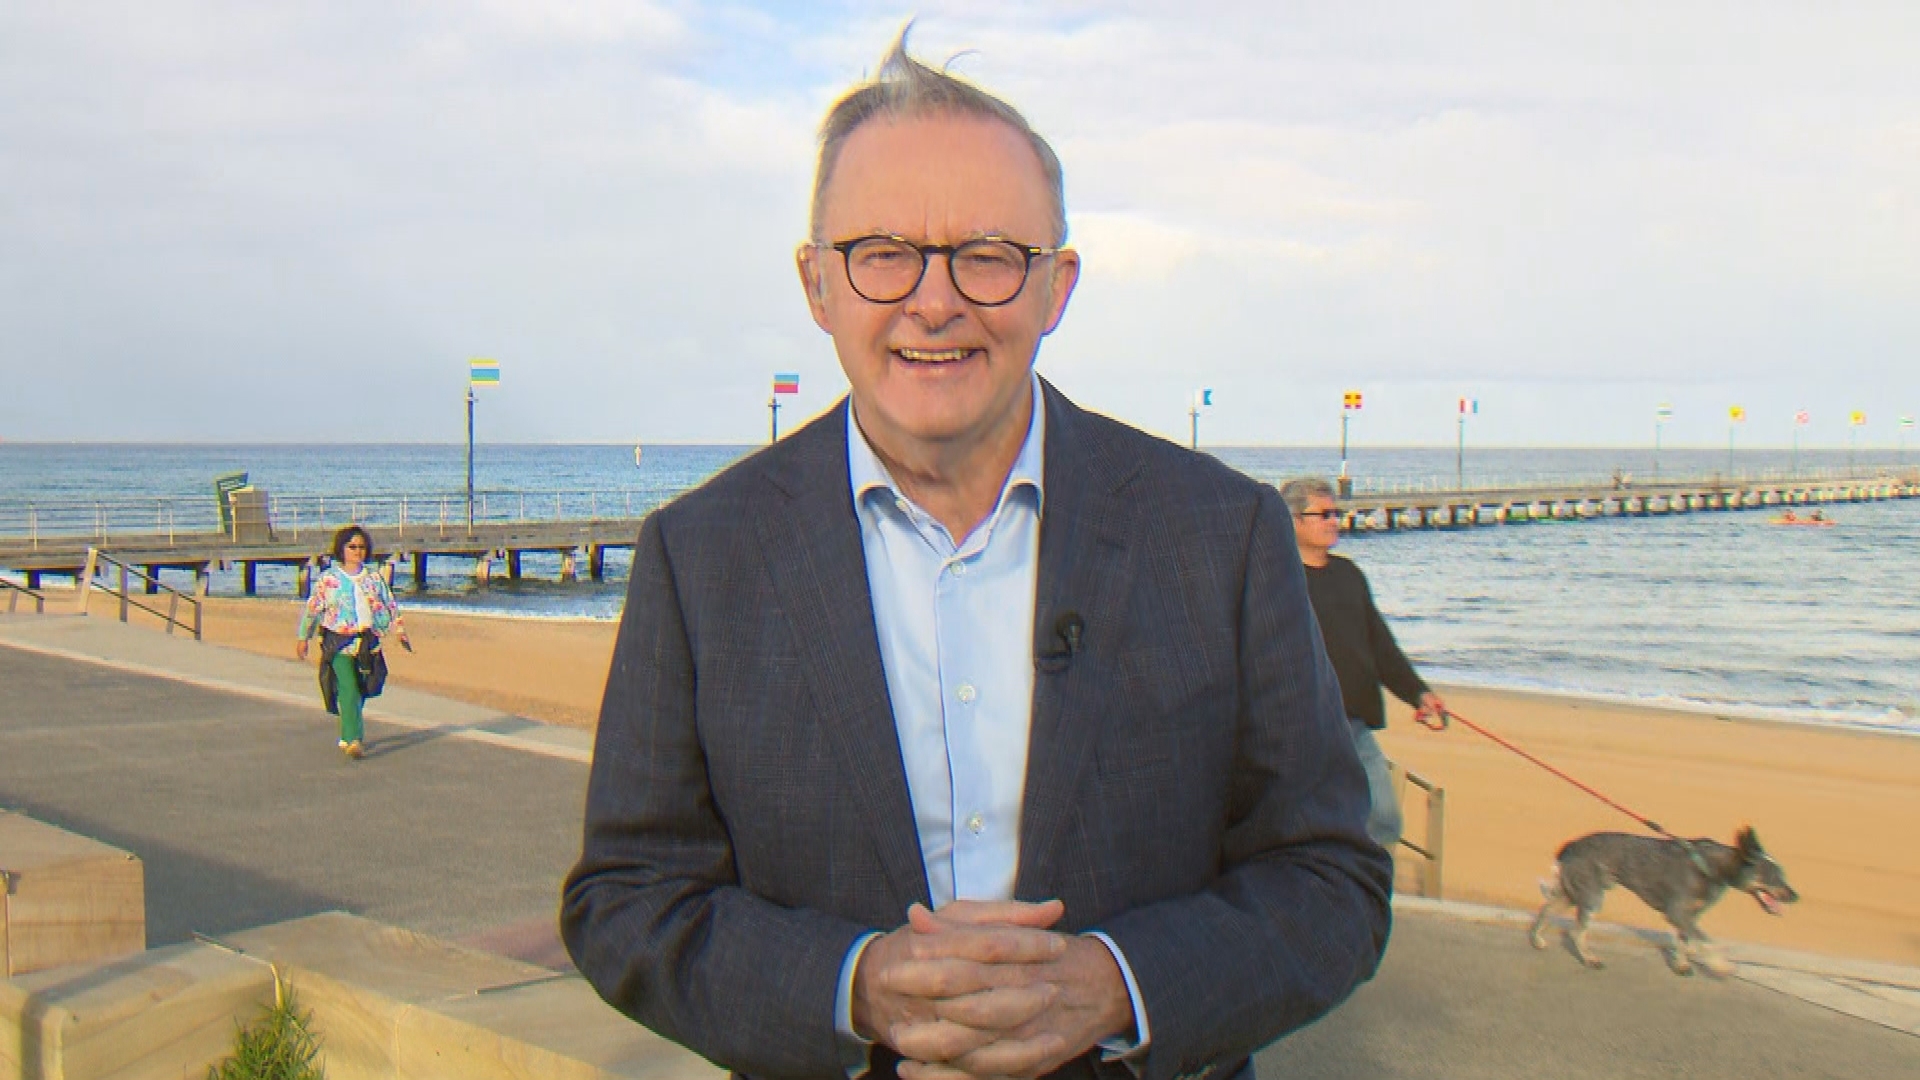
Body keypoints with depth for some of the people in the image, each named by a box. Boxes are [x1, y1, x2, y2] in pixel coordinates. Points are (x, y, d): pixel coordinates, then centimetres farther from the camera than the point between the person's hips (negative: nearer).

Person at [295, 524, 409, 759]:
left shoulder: (373, 577, 9)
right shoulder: (328, 578, 0)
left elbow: (390, 605, 14)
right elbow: (312, 608, 6)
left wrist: (399, 631, 8)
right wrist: (303, 638, 8)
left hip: (368, 642, 4)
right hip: (339, 642, -4)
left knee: (360, 691, 11)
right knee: (348, 691, -15)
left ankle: (348, 735, 29)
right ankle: (353, 740, -20)